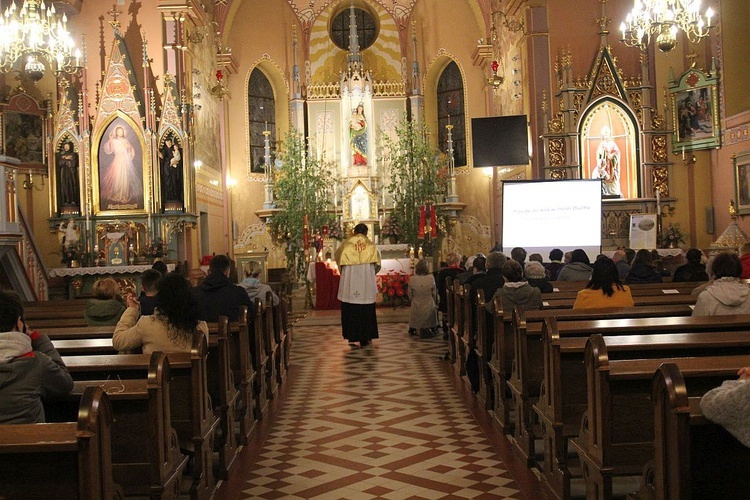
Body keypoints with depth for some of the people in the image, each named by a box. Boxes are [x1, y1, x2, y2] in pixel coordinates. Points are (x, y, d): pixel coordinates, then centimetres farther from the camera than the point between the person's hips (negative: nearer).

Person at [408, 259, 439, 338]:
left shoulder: (412, 279, -12)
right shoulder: (431, 278, -12)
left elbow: (410, 295, 0)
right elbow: (434, 294, 0)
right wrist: (434, 303, 18)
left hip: (416, 306, 1)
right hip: (429, 305, -1)